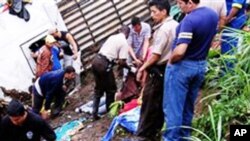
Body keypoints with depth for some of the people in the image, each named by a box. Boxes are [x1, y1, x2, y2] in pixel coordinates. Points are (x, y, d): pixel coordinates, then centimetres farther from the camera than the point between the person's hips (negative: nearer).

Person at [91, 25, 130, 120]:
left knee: (98, 89, 19)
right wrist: (129, 67, 9)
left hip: (96, 60, 8)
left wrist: (114, 60, 33)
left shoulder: (112, 37, 19)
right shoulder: (124, 42, -3)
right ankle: (109, 110, 25)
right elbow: (121, 62, -8)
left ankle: (94, 113, 18)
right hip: (104, 64, -8)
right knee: (111, 89, 13)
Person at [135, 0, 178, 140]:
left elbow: (156, 55, -21)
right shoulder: (176, 25, 8)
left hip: (158, 71, -9)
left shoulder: (163, 29, -20)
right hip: (169, 69, 9)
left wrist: (142, 68, -11)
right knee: (161, 102, 15)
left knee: (149, 103, -1)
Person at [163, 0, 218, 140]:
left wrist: (171, 61, -13)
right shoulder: (213, 14, 2)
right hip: (201, 65, 8)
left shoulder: (189, 20, -25)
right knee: (189, 107, 18)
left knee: (173, 107, 2)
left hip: (182, 66, -8)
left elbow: (180, 51, -32)